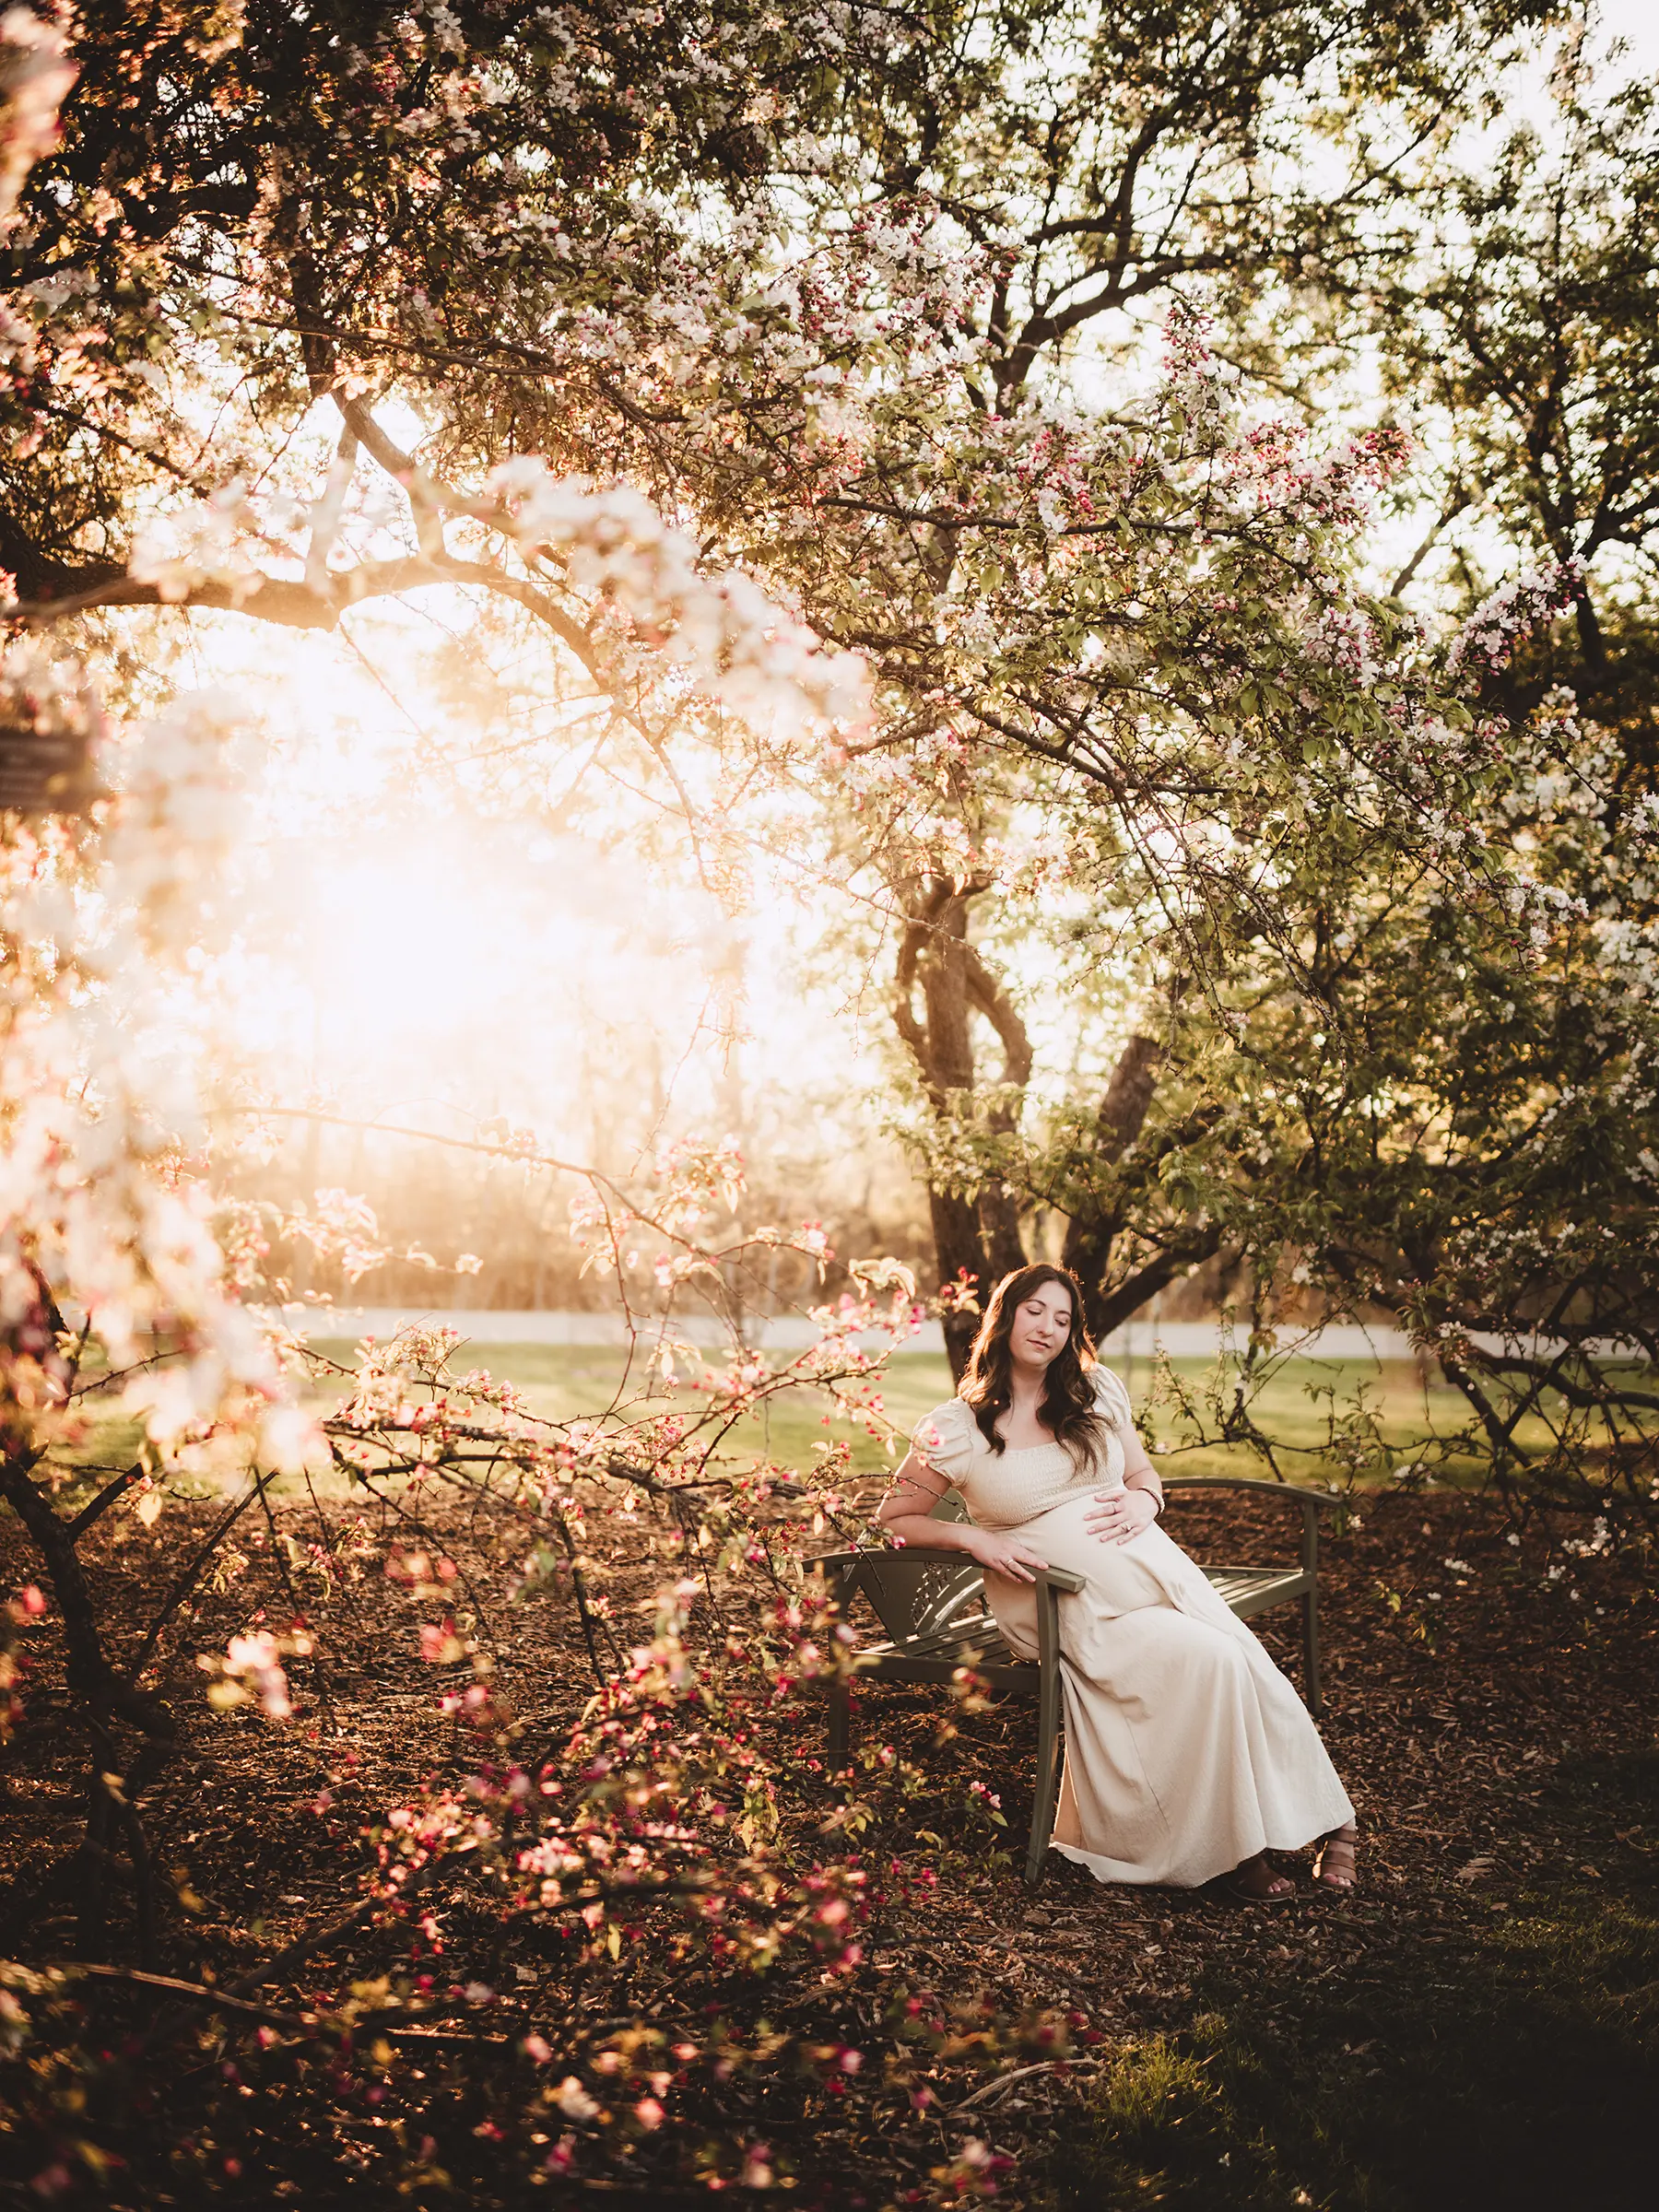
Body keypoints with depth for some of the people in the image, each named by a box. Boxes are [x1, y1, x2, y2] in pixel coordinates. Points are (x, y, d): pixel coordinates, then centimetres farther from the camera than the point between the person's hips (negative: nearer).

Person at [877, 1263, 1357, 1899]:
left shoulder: (1096, 1391, 10)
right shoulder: (954, 1428, -2)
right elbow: (894, 1519, 2)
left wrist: (1142, 1501, -4)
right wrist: (975, 1539, -13)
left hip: (1149, 1569, 4)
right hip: (1063, 1606, -4)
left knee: (1245, 1666, -22)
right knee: (1209, 1662, -27)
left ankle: (1327, 1822, -7)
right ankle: (1233, 1851, -12)